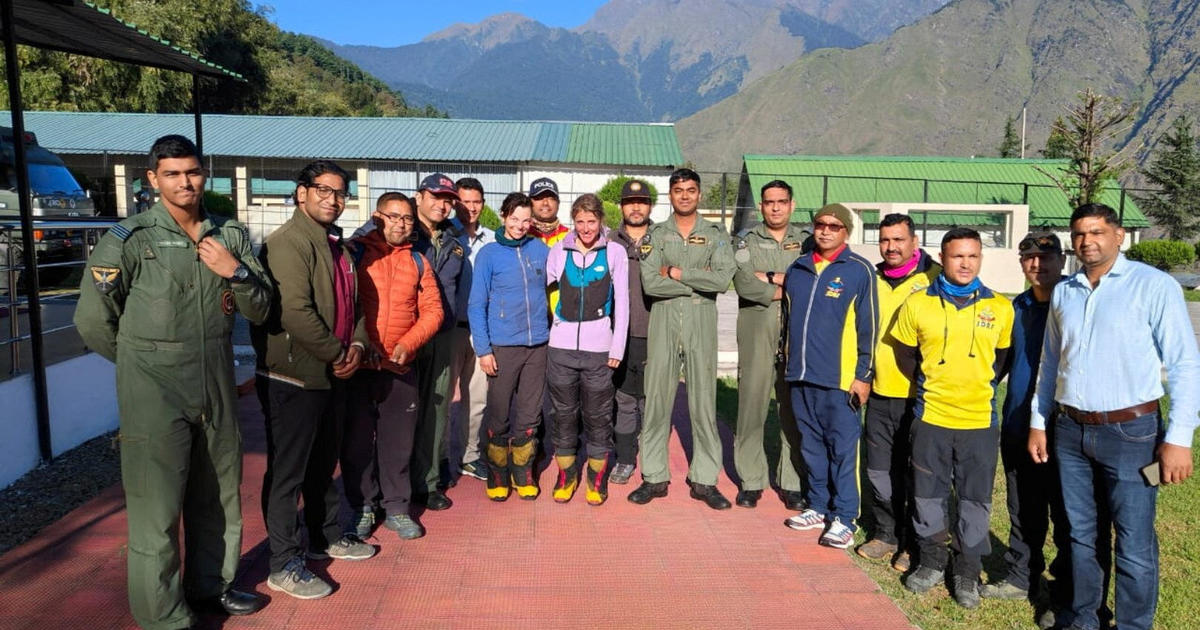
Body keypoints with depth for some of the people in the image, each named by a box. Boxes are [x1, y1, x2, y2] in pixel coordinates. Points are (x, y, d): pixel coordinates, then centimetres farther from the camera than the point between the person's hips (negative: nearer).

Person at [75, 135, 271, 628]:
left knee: (218, 498, 18)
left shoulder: (231, 236, 5)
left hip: (218, 392, 5)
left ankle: (211, 584, 38)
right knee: (157, 510, 2)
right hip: (154, 399, -4)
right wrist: (145, 362, 7)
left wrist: (235, 271, -14)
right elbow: (93, 321, -2)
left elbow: (259, 310, 4)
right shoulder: (128, 240, -8)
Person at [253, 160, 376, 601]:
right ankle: (283, 565, 14)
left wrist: (356, 345, -1)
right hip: (293, 378, -9)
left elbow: (352, 303, 17)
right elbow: (294, 312, -25)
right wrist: (336, 354, -17)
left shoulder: (337, 246, 13)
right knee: (287, 472, 2)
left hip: (333, 376, 9)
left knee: (324, 464, 21)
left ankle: (326, 538, 37)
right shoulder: (287, 243, -16)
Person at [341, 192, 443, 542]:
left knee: (398, 440, 9)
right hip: (357, 364, -2)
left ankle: (396, 507, 23)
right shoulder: (355, 251, -1)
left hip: (401, 367, 2)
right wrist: (360, 344, -15)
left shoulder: (418, 261, 9)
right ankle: (362, 507, 23)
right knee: (357, 439, 7)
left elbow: (432, 310, 5)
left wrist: (406, 344, -9)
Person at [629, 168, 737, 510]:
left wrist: (677, 272, -8)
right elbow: (650, 283, -7)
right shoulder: (655, 234, 8)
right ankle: (654, 477, 14)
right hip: (663, 320, 1)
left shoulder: (716, 233, 8)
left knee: (704, 401, 2)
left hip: (701, 322, 0)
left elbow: (723, 279, -9)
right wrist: (700, 282, -8)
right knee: (657, 400, 3)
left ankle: (704, 479, 13)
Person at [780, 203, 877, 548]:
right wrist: (787, 362, 18)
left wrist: (863, 375, -8)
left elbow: (868, 327, -5)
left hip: (840, 379, -5)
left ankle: (843, 519, 10)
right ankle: (818, 507, 26)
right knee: (811, 446, 14)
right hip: (801, 377, 6)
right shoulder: (798, 269, 11)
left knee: (843, 449, 0)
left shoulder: (859, 271, -4)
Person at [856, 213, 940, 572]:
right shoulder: (873, 280, 10)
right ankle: (886, 534, 27)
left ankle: (914, 543, 19)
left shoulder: (935, 280, -6)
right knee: (879, 471, 12)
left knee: (915, 474, 4)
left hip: (919, 397, -5)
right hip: (880, 394, 5)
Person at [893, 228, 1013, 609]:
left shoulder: (1000, 307, -1)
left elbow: (1002, 356, 11)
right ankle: (931, 561, 31)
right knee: (928, 494, 11)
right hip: (931, 416, 0)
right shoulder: (918, 304, -3)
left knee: (975, 499, 9)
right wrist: (928, 386, 4)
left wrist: (982, 385, 2)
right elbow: (905, 354, 9)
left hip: (980, 420, 0)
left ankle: (968, 571, 27)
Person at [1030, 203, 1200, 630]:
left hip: (1130, 432, -4)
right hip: (1070, 431, 5)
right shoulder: (1063, 292, 8)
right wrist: (1038, 422, 14)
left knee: (1134, 545, 2)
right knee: (1080, 534, 16)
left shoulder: (1155, 286, -7)